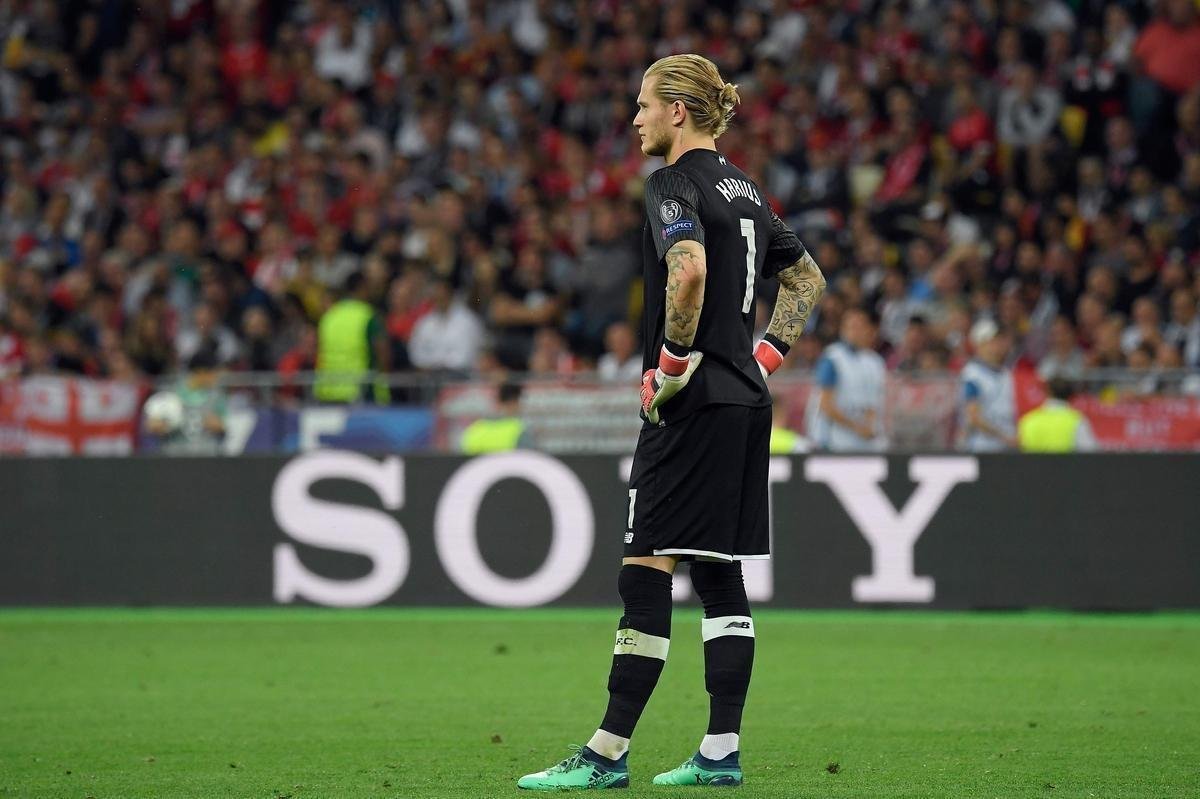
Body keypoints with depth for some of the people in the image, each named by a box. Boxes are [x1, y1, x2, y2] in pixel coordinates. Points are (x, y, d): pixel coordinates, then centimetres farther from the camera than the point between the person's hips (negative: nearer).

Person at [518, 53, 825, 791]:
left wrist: (673, 363, -20)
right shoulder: (740, 186, 16)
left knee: (647, 570, -7)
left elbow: (689, 268, -30)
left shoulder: (675, 183, -11)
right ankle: (722, 752, 9)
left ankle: (609, 753, -7)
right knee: (720, 572, 10)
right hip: (746, 400, 9)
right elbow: (807, 278, 25)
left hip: (694, 400, -9)